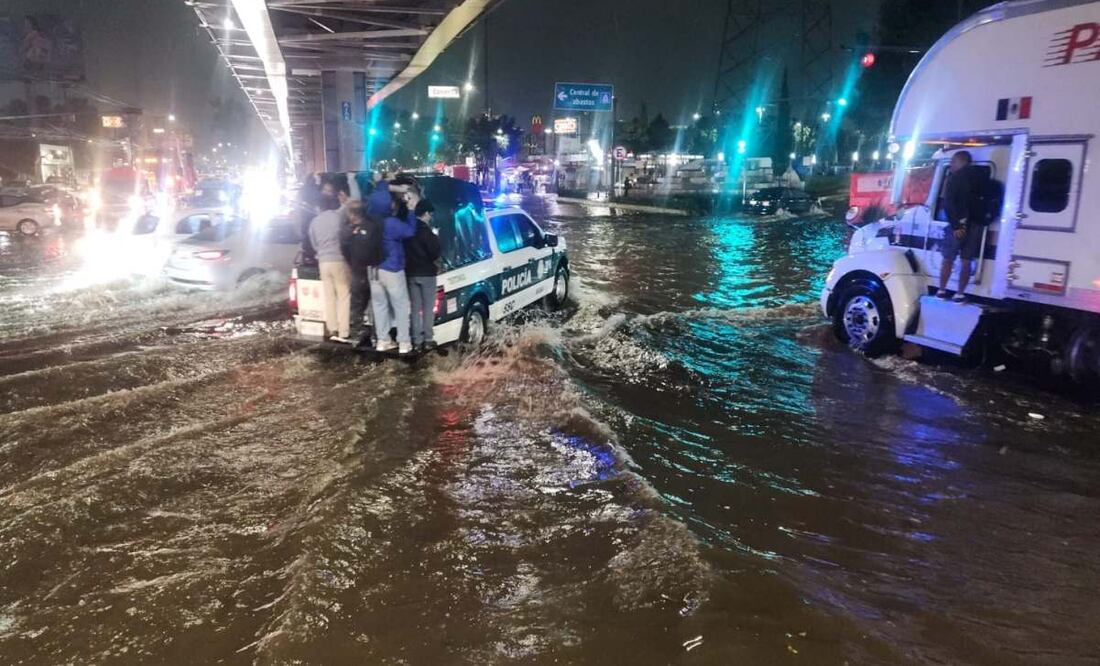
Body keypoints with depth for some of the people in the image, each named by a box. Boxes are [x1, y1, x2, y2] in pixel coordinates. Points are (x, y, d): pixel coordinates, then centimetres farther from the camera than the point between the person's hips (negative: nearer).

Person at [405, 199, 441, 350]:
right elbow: (435, 253, -14)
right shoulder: (425, 231, -16)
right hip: (426, 273, -6)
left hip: (411, 273, 6)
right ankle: (428, 340, 1)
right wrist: (435, 237, 0)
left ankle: (417, 340, 10)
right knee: (428, 307, 2)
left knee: (416, 307, 10)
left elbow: (405, 251, 12)